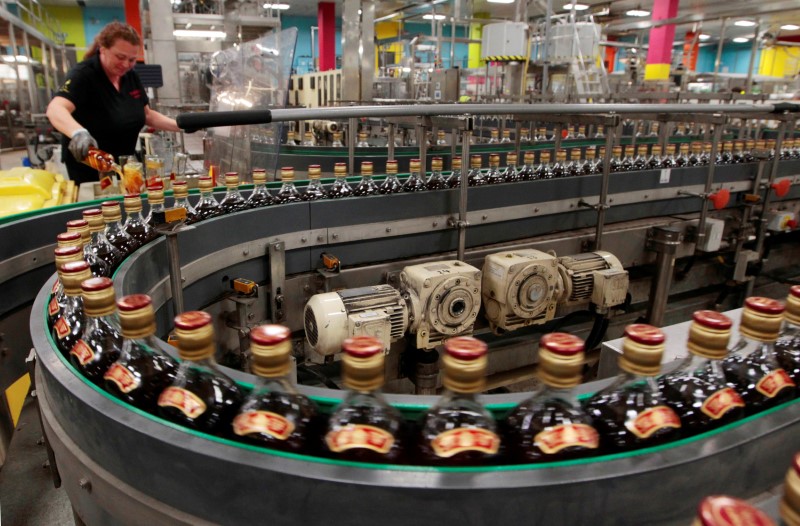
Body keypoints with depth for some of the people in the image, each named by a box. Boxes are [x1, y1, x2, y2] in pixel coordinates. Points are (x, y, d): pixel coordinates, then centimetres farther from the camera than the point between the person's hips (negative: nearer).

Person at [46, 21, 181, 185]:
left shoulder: (131, 77, 1)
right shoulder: (83, 75, -18)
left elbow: (147, 115, 11)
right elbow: (55, 109, -33)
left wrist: (180, 125, -4)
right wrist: (78, 132, -54)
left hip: (124, 168, 6)